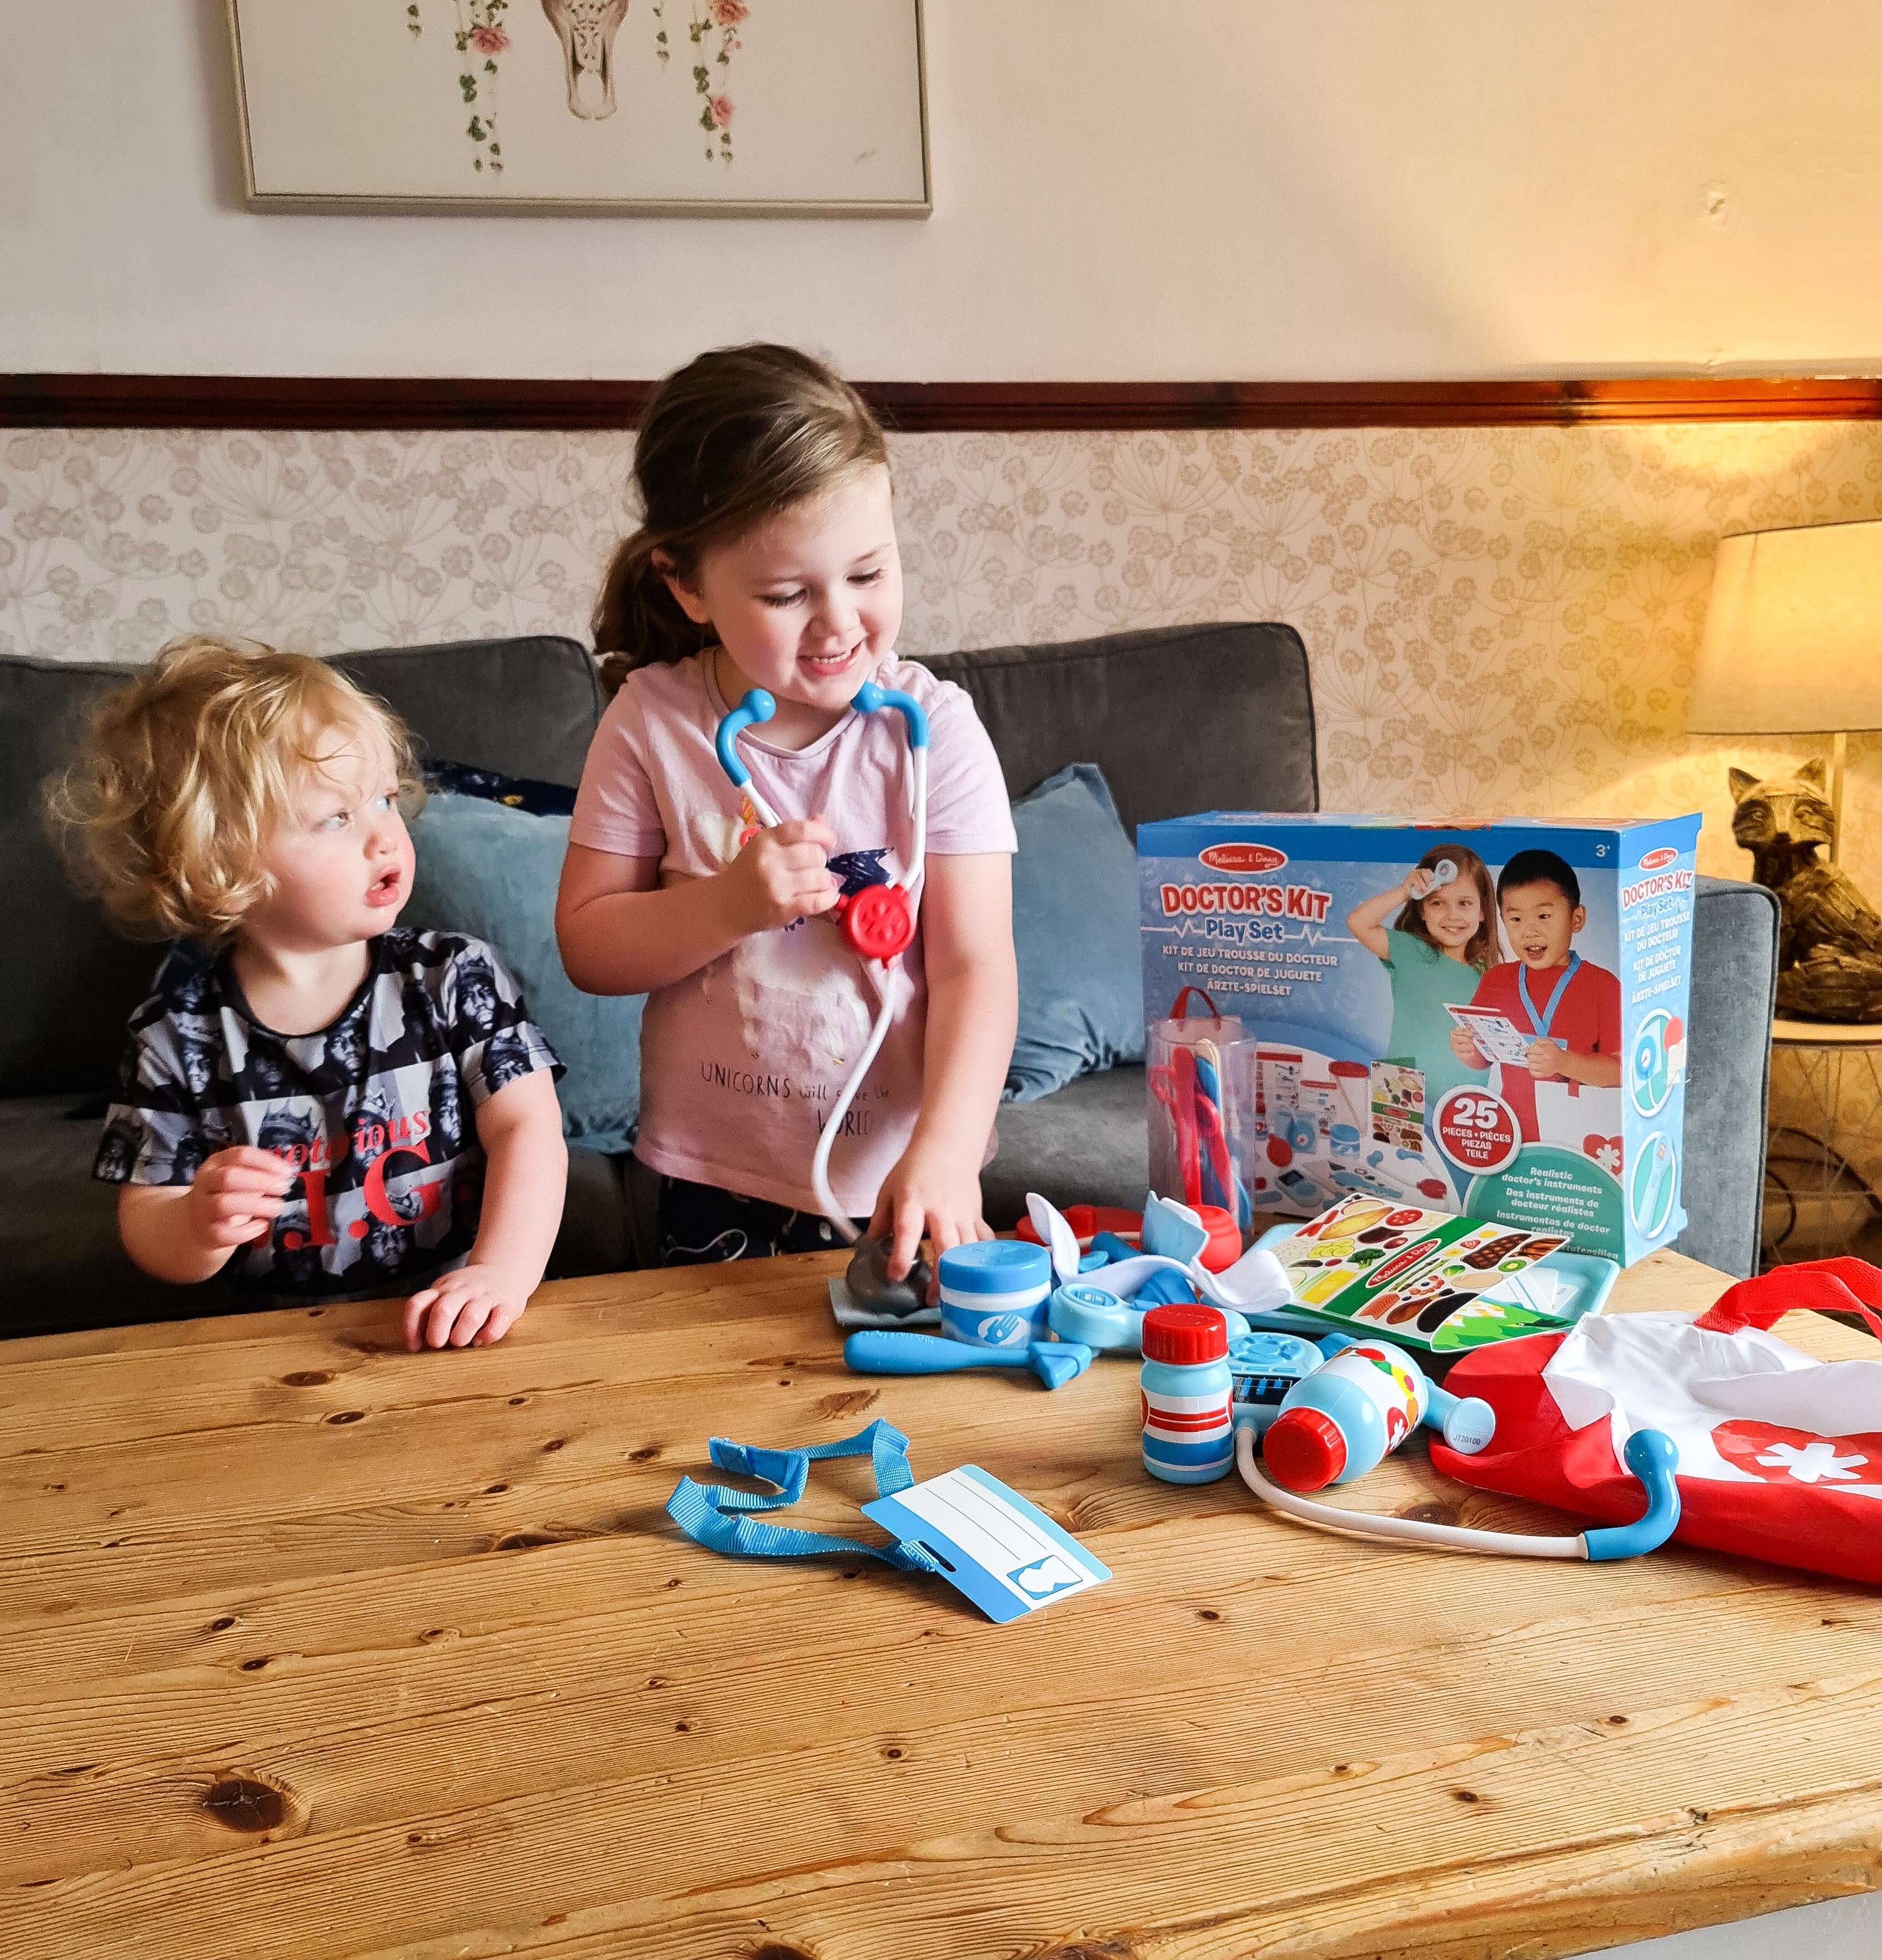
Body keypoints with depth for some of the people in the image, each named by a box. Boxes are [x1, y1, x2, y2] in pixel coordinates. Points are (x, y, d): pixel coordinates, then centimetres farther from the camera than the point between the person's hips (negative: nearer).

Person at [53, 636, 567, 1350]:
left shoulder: (456, 978, -2)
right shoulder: (181, 1032, -2)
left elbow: (527, 1128, -9)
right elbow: (144, 1214, 5)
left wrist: (502, 1270, -24)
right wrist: (197, 1227, -17)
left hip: (459, 1333, -1)